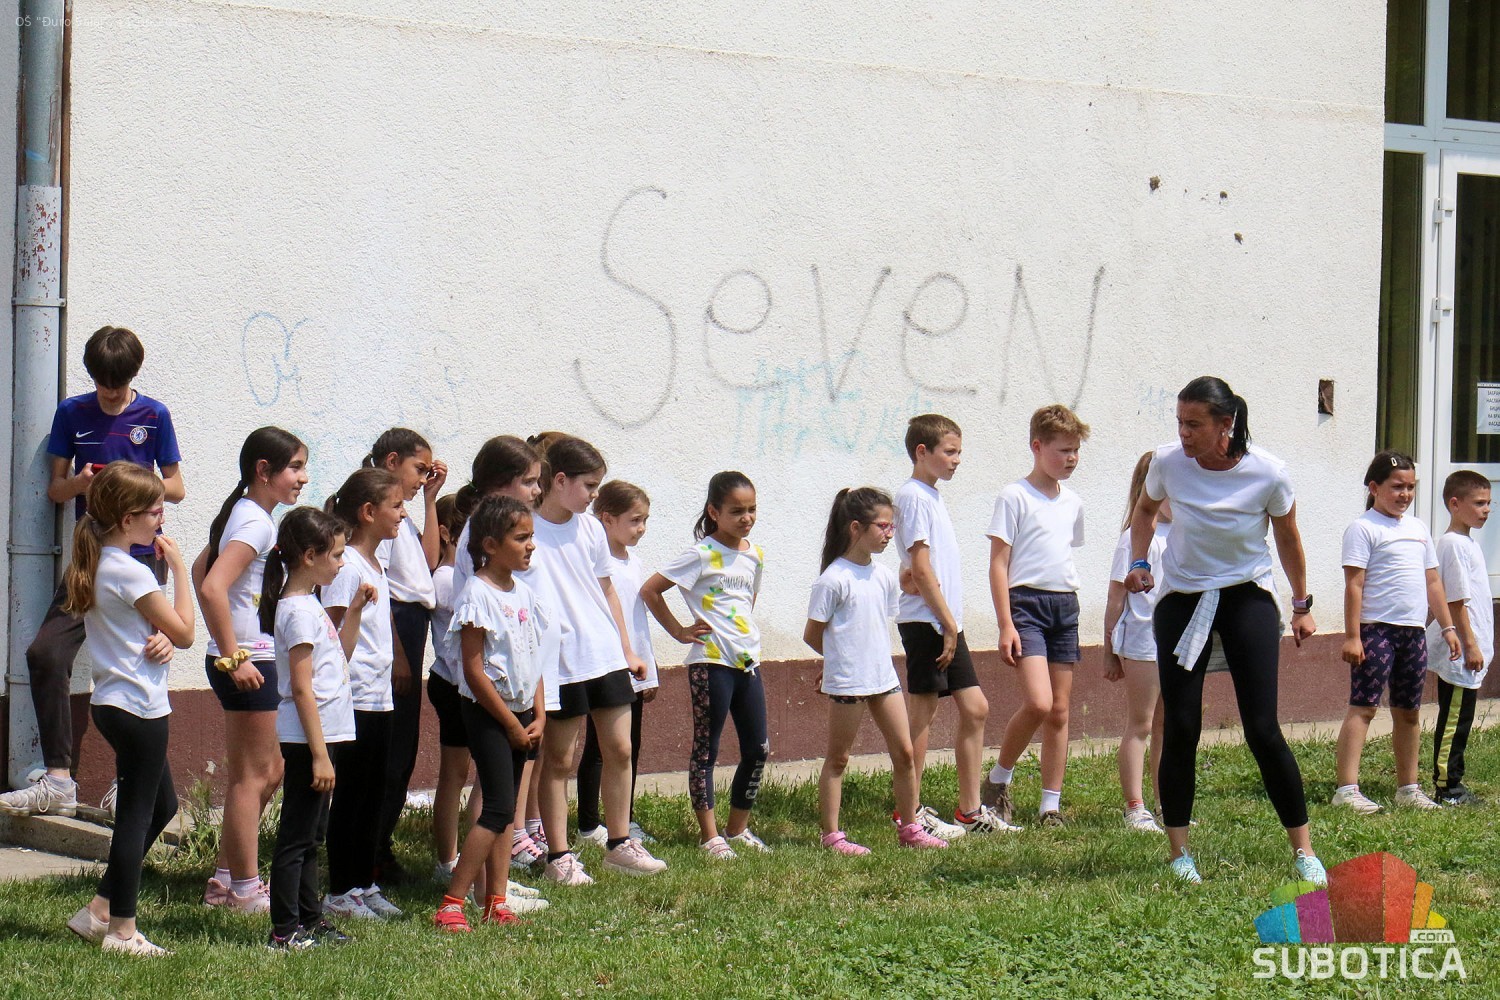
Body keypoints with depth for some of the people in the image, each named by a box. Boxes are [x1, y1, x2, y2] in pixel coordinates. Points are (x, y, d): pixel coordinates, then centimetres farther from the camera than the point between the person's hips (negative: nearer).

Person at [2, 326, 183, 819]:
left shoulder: (154, 416, 4)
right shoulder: (72, 413, 9)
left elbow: (175, 488, 8)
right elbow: (55, 489, 12)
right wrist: (78, 484, -11)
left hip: (141, 558, -2)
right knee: (45, 654, -13)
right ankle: (58, 780, -11)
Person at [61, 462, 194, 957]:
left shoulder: (96, 565, 10)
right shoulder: (131, 573, -18)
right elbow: (183, 632, -13)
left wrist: (155, 640, -2)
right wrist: (178, 568, -7)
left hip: (112, 703, 10)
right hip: (139, 706, -10)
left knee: (162, 805, 18)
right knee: (136, 814, -2)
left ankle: (99, 911, 20)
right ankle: (121, 929, 5)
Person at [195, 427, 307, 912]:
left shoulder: (249, 516, 12)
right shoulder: (256, 522, -17)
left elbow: (201, 569, 24)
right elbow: (212, 587, -28)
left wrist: (228, 646, 21)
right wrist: (233, 657, -24)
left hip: (251, 658, 10)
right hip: (249, 661, -10)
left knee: (269, 771, 16)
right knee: (252, 777, -2)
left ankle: (226, 878, 22)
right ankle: (245, 889, 5)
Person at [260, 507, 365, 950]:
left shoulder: (309, 605, 12)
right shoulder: (299, 611, -17)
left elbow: (340, 657, 25)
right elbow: (302, 689, -20)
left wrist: (354, 611, 14)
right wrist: (319, 754, -22)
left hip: (323, 734, 10)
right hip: (307, 738, -10)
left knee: (311, 834, 16)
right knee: (296, 835, -5)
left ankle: (310, 920, 24)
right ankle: (284, 931, -2)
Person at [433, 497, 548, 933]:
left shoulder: (524, 594, 10)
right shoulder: (477, 594, -14)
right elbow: (474, 671, -16)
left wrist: (538, 715, 4)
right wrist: (512, 723, -13)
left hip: (520, 714, 8)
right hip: (488, 713, -8)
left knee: (505, 812, 8)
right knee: (499, 808, -13)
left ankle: (496, 903, 11)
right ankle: (451, 904, -11)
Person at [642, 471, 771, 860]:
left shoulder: (754, 555, 10)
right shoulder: (703, 556, -10)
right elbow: (650, 590, -11)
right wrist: (679, 631, -7)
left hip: (748, 661, 7)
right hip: (711, 663, -7)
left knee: (758, 749, 7)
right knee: (706, 750, 0)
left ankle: (738, 829, 19)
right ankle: (709, 835, 3)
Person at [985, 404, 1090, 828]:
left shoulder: (1072, 502, 14)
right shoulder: (1015, 497, -5)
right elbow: (998, 562, -8)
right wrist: (1006, 625, -14)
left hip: (1066, 605, 6)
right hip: (1027, 602, -6)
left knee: (1059, 711, 6)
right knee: (1037, 703, -19)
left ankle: (1051, 804, 11)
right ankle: (999, 778, 3)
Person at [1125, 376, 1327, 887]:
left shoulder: (1267, 474, -16)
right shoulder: (1168, 463, -11)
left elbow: (1287, 538, 3)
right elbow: (1145, 509, 13)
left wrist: (1301, 605, 10)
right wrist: (1138, 562, -2)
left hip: (1248, 597, -2)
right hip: (1181, 600, 2)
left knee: (1262, 729, -8)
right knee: (1179, 728, -2)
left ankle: (1304, 851, 3)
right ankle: (1179, 854, 8)